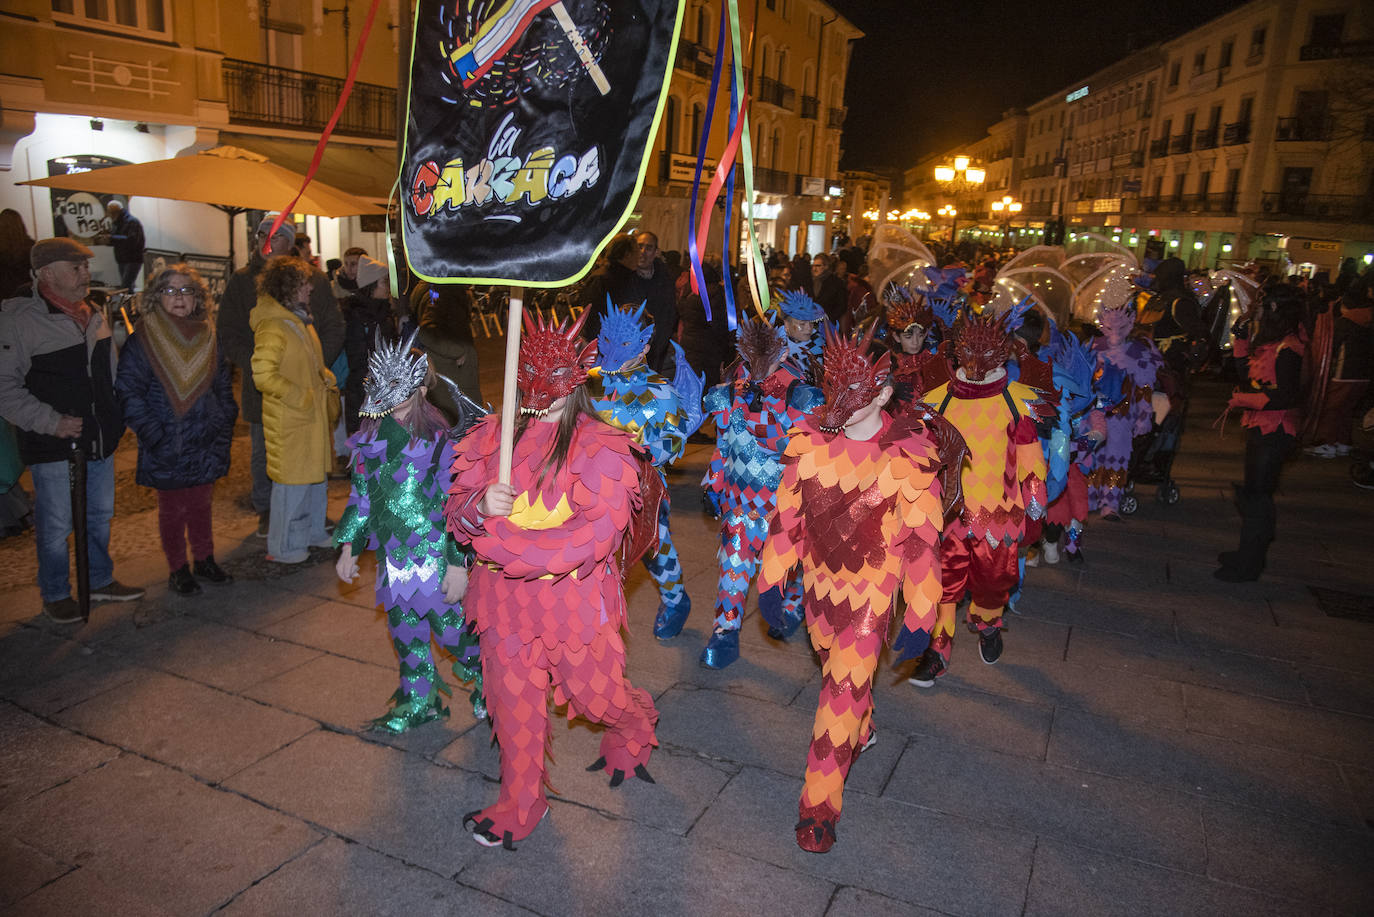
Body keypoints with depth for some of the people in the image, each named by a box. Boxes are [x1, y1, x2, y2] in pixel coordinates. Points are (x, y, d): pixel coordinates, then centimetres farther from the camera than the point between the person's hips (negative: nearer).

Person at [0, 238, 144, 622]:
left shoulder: (92, 315, 9)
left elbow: (110, 372, 20)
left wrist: (115, 419, 12)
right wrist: (51, 422, -19)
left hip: (99, 439, 7)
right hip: (53, 445, -6)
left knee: (100, 515, 17)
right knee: (56, 524, 5)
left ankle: (100, 580, 34)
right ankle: (55, 595, 23)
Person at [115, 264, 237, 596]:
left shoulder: (207, 336, 7)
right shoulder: (142, 340, -8)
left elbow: (223, 385, 13)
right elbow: (129, 392, -10)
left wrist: (224, 425, 5)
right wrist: (152, 433, -16)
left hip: (206, 442, 4)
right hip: (166, 447, -3)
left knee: (201, 504, 15)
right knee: (172, 509, 9)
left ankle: (204, 560, 29)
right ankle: (178, 569, 22)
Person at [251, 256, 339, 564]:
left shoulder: (300, 320, 13)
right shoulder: (273, 326, -18)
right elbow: (263, 374, -23)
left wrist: (326, 380, 9)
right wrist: (300, 397, -19)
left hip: (313, 414, 9)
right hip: (288, 420, -9)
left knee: (316, 474, 18)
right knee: (293, 480, -1)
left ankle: (313, 532, 34)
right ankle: (284, 546, 13)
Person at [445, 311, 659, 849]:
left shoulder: (600, 446, -11)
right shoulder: (492, 436, 3)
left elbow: (597, 534, -21)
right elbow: (457, 510, 5)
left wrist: (502, 538, -23)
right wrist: (481, 506, -21)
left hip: (574, 599, -3)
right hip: (505, 599, 4)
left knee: (595, 695, 11)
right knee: (513, 702, 14)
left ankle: (634, 730, 48)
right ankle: (518, 809, 36)